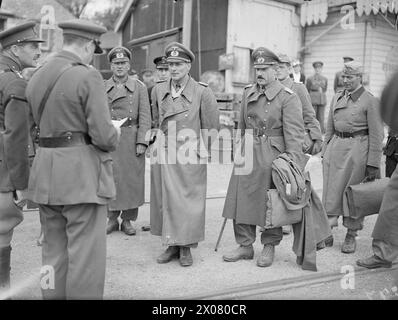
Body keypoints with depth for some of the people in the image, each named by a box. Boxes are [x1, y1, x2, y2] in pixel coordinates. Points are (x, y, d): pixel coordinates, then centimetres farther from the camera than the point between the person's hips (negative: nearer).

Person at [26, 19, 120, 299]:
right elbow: (103, 136, -16)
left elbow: (39, 124, 14)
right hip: (82, 172, -7)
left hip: (45, 170, 8)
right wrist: (115, 132, 5)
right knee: (86, 254, 1)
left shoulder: (37, 77, 10)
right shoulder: (88, 76, -12)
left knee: (55, 252, 17)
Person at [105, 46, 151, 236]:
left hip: (132, 139, 0)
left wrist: (142, 141, -8)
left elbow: (145, 117, 1)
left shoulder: (140, 87, 7)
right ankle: (112, 219, 15)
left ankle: (127, 220, 15)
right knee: (110, 179, 1)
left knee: (132, 180, 2)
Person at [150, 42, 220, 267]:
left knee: (188, 202, 0)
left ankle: (186, 248, 13)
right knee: (165, 201, 6)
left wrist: (202, 148, 3)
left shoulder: (202, 92, -5)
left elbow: (212, 127, 1)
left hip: (191, 156, -4)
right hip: (165, 154, 4)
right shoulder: (158, 90, 6)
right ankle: (172, 246, 19)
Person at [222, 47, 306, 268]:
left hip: (272, 156, -5)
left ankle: (269, 247, 22)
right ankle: (245, 246, 20)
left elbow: (293, 133, -13)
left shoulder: (288, 98, -7)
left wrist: (293, 164, -20)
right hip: (247, 154, 5)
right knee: (242, 199, 6)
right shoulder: (247, 93, 11)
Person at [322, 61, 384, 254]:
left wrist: (373, 164, -10)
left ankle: (351, 235, 18)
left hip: (357, 149, -5)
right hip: (335, 146, 5)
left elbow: (376, 135, -7)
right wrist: (325, 151, 13)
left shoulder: (370, 101, -6)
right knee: (331, 190, 6)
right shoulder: (337, 97, 10)